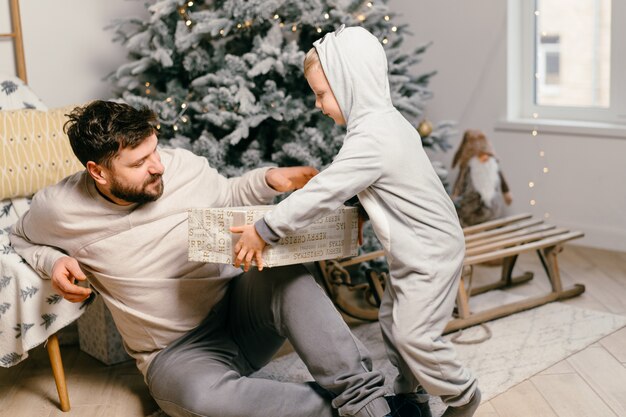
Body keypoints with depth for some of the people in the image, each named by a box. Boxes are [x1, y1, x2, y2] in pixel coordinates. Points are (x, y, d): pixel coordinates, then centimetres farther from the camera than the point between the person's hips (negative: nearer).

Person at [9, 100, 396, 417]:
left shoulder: (182, 165, -7)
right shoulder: (58, 209, -9)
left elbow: (228, 196, 13)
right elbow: (23, 239, 14)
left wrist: (269, 179, -8)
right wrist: (53, 262, -8)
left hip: (239, 306, 2)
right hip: (177, 353, -2)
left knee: (288, 276, -32)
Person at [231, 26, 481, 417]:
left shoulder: (370, 138, -27)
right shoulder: (387, 120, 5)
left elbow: (323, 192, -28)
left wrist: (264, 231, -23)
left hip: (431, 252, -10)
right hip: (415, 251, 10)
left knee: (415, 335, -4)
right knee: (393, 322, 15)